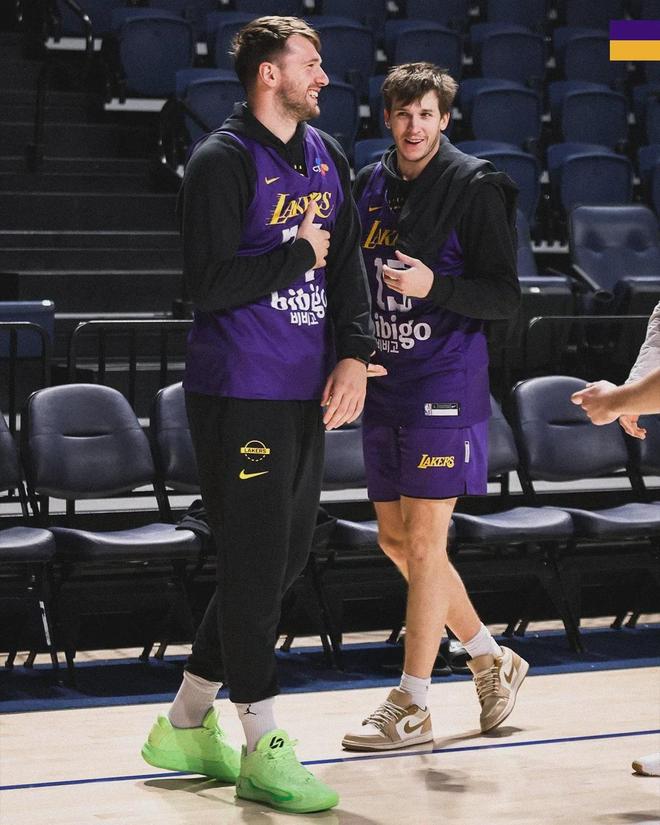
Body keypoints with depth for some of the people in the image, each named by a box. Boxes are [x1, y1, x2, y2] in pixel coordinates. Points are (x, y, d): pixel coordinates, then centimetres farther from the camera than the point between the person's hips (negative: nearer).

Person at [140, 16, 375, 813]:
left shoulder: (326, 156, 13)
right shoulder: (223, 161, -10)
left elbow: (347, 263, 13)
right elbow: (209, 283, -17)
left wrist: (353, 356, 1)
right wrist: (299, 253, -9)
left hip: (307, 393, 8)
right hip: (239, 395, -8)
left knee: (283, 560, 12)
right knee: (255, 566, -5)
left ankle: (186, 724, 26)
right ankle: (263, 753, 4)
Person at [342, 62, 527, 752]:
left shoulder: (474, 186, -7)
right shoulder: (370, 185, 12)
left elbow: (506, 296, -9)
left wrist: (434, 287, -24)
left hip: (445, 387, -7)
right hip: (385, 386, 7)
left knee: (422, 543, -5)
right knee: (395, 541, 11)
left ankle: (411, 707, 3)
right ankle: (491, 659, 28)